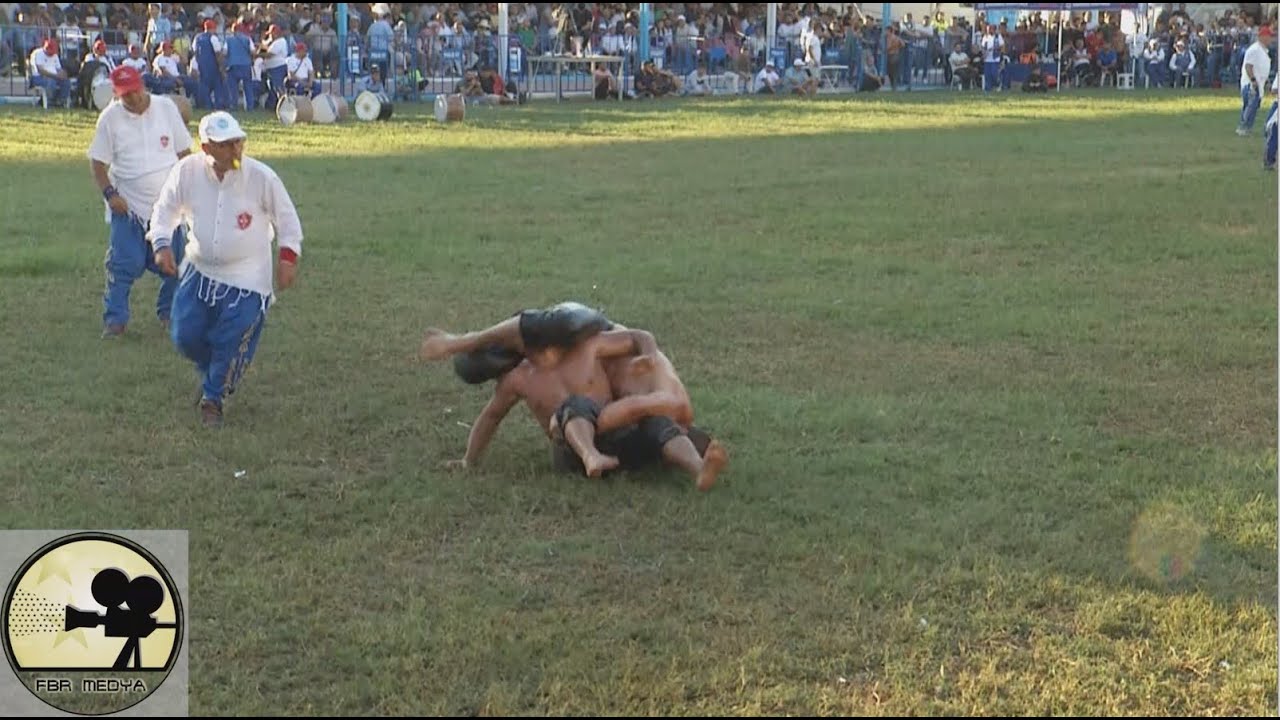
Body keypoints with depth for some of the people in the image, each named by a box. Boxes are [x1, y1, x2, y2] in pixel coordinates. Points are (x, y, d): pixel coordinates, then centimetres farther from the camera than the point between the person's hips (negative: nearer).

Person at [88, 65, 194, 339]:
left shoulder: (166, 108, -1)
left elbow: (183, 152, 7)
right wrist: (109, 193, -13)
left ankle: (169, 312, 23)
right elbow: (98, 161, 0)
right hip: (128, 205, -2)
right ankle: (115, 319, 4)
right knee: (124, 264, -6)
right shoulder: (110, 117, -5)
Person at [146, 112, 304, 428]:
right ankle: (213, 375, 35)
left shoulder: (261, 177, -18)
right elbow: (166, 207, 4)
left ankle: (213, 397, 21)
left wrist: (288, 256, -10)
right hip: (199, 271, 3)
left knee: (231, 342, -4)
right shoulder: (187, 172, -12)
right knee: (186, 336, 3)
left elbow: (286, 217, -4)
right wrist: (161, 244, -9)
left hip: (246, 278, -3)